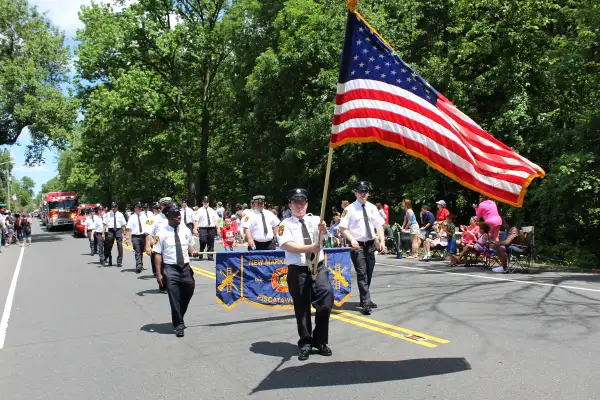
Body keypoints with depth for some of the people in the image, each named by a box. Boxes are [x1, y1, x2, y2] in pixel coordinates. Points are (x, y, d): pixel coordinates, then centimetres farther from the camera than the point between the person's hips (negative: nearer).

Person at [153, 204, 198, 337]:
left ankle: (179, 319, 40)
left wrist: (192, 251, -5)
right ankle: (178, 325, 14)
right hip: (170, 268, -5)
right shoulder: (162, 233, -9)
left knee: (187, 294, 15)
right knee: (174, 299, -2)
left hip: (185, 267, 5)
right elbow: (157, 254, -9)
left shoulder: (186, 230, 5)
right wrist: (159, 273, -13)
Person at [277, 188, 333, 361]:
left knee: (326, 300, -8)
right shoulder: (285, 224, -1)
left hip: (319, 267, 2)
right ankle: (306, 344, 26)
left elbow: (324, 232, -16)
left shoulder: (315, 220, 5)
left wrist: (323, 229, -40)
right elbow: (288, 246, -16)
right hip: (298, 270, -1)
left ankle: (320, 340, 14)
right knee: (302, 308, 7)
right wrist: (309, 248, -28)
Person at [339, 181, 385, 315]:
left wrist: (382, 241, -7)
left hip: (371, 244, 6)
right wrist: (352, 240, -23)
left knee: (368, 274, 14)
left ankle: (365, 300, 29)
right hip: (357, 245, -5)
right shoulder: (349, 209, -7)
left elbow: (379, 225, 5)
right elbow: (343, 228, -10)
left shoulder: (372, 208, 7)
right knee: (362, 274, -11)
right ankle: (366, 303, -10)